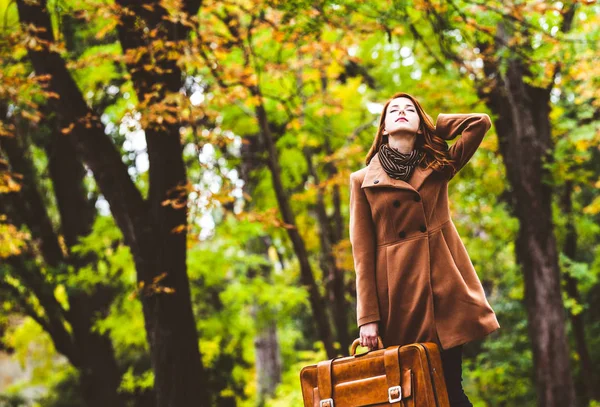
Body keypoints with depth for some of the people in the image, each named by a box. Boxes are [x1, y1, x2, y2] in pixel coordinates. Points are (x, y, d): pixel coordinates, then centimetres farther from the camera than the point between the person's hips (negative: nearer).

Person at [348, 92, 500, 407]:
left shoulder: (438, 167, 12)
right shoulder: (363, 180, 7)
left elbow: (481, 122, 1)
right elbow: (362, 251, 2)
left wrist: (431, 124, 13)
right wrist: (367, 315, -6)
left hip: (444, 287, 1)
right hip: (398, 297, -1)